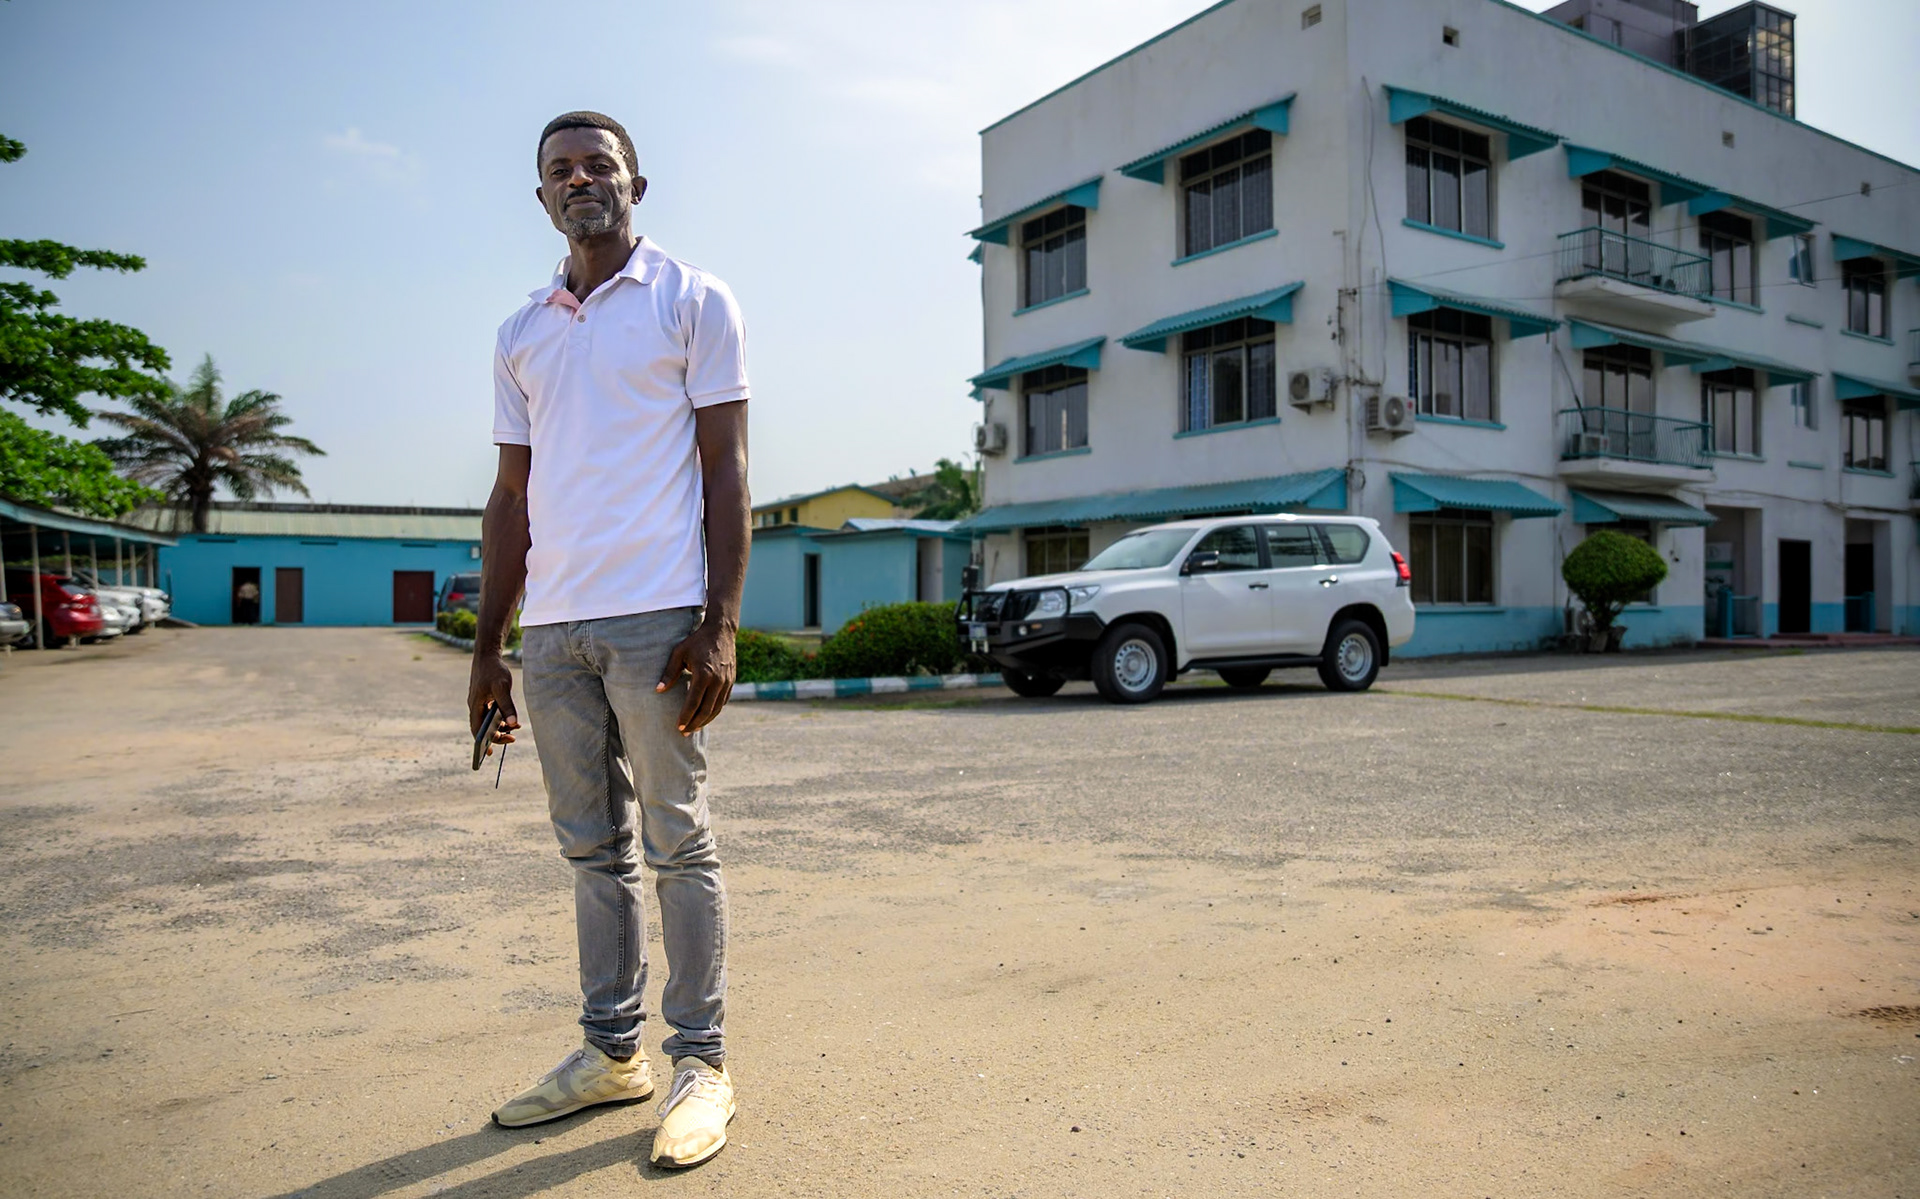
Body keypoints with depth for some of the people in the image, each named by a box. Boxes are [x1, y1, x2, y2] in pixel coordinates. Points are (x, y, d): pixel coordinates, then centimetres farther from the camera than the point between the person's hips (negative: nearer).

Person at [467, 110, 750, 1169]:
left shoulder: (692, 302, 4)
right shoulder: (521, 334, 18)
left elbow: (725, 470, -2)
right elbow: (512, 497, 18)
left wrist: (720, 626, -12)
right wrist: (488, 647, 12)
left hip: (654, 617, -5)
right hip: (553, 628, 5)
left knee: (677, 845, 0)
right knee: (593, 849, 11)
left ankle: (701, 1062, 11)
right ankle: (610, 1050, 23)